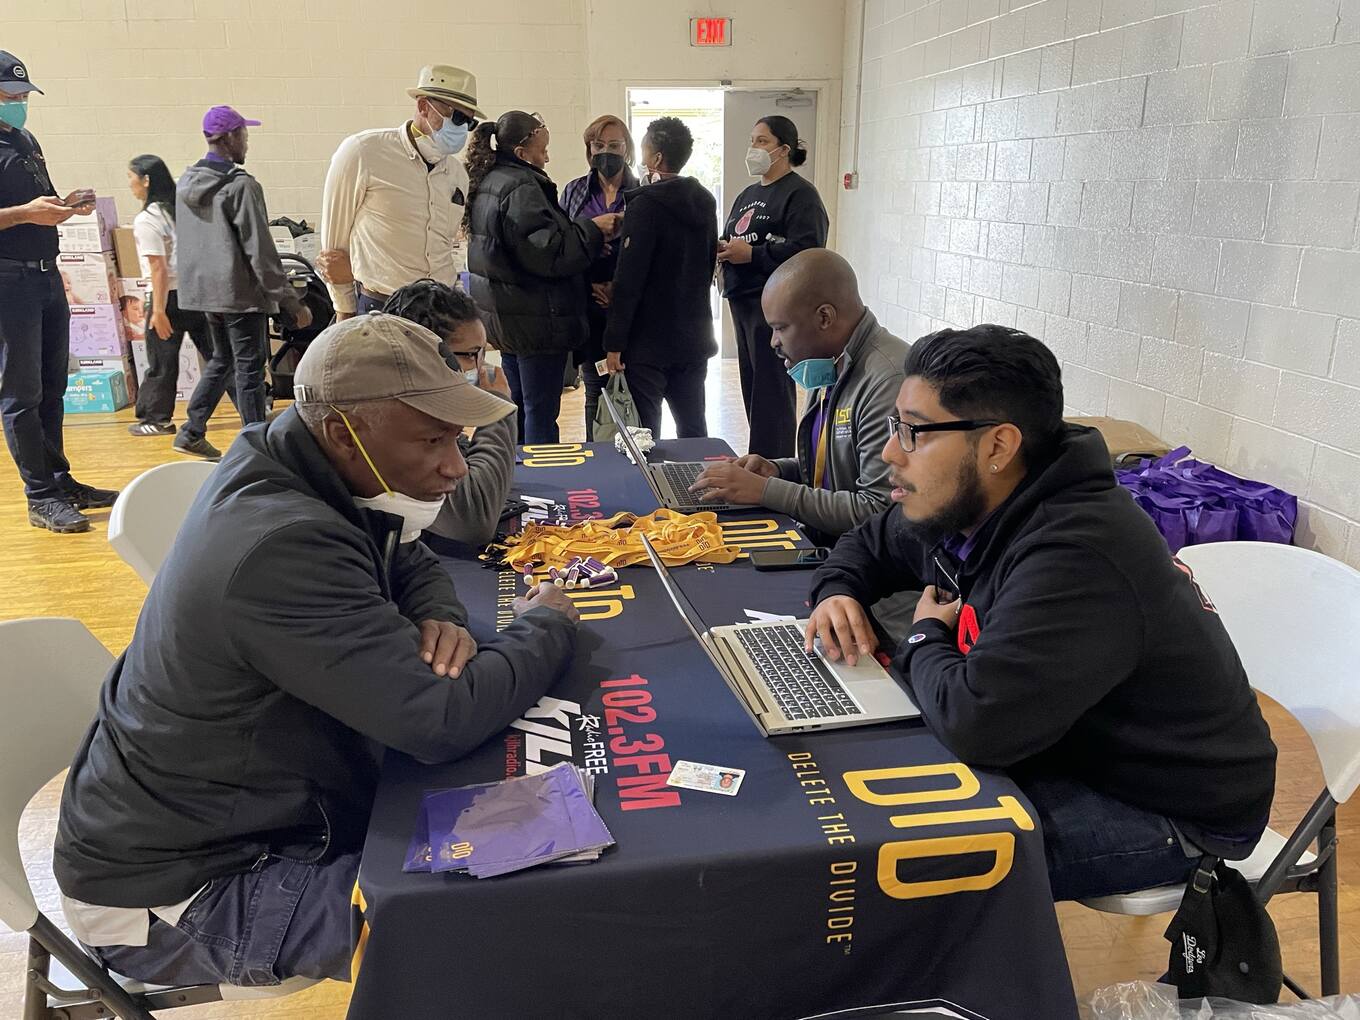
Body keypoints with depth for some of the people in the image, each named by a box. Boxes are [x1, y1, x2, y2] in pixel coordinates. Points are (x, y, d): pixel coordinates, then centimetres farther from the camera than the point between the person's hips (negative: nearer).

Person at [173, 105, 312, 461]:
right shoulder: (241, 186, -15)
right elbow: (260, 252, -18)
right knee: (249, 369, -2)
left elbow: (187, 241, 16)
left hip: (202, 288, 8)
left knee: (221, 360, 21)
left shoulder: (185, 183, 10)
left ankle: (191, 432, 23)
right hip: (240, 291, -8)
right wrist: (292, 303, -15)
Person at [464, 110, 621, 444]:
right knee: (541, 413, -3)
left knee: (521, 407, 19)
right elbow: (547, 254, -24)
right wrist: (592, 229, -13)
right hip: (535, 320, -10)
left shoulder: (488, 183, 13)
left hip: (503, 316, 10)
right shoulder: (521, 188, -18)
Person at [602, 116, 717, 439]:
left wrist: (615, 343, -15)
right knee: (694, 430, 14)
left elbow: (628, 281, -18)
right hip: (695, 338, 7)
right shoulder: (705, 202, 8)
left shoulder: (646, 205, -15)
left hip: (649, 342, -7)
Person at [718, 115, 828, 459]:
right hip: (743, 302, 9)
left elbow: (808, 250, -20)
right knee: (752, 389, 13)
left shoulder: (800, 194, -7)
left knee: (771, 392, -7)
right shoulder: (748, 195, 20)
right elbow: (732, 241, 29)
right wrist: (722, 248, 4)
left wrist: (751, 254, -19)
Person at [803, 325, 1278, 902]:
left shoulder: (1076, 557, -34)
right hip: (1069, 746, 9)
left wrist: (926, 636, -18)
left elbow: (974, 722, -40)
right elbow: (870, 544, 16)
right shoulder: (963, 507, -4)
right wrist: (837, 592, -7)